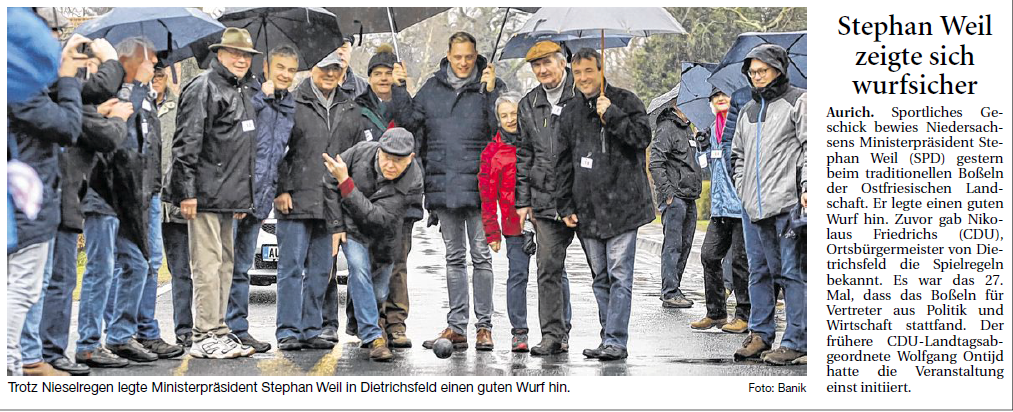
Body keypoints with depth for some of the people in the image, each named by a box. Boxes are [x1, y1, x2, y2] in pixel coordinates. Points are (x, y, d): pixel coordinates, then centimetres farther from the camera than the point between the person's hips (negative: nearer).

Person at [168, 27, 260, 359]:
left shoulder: (243, 92, 19)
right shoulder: (203, 88, -10)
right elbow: (187, 142, -16)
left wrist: (244, 196, 24)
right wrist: (187, 191, -21)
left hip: (228, 195, 10)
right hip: (206, 194, -10)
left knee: (225, 263, 13)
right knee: (208, 264, -8)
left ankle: (217, 331, 21)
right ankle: (206, 337, -4)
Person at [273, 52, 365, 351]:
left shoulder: (349, 110, 16)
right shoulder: (292, 103, 0)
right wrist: (281, 189, -10)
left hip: (332, 205, 5)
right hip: (296, 202, -5)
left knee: (320, 270, 9)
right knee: (292, 267, -4)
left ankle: (311, 330, 15)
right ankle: (288, 332, -1)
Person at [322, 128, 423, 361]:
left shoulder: (412, 182, -27)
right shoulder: (362, 152, -23)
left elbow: (377, 217, -34)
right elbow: (330, 181, -11)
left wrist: (345, 181, -38)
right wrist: (335, 225, -14)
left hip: (382, 237, 1)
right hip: (352, 227, -1)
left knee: (378, 294, 8)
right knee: (359, 270, -25)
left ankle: (360, 325, 42)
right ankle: (373, 337, -24)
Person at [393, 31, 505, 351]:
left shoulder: (491, 86, 1)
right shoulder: (432, 88, 11)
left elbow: (501, 128, -8)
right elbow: (409, 123, 12)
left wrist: (490, 93, -17)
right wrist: (398, 90, 5)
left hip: (478, 184, -3)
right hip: (443, 185, 4)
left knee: (481, 256, 0)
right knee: (454, 258, 9)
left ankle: (484, 326, 6)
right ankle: (456, 327, 14)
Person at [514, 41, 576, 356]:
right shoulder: (528, 106, 13)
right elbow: (525, 155, 18)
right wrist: (523, 200, 12)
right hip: (546, 200, 4)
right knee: (549, 268, 1)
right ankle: (553, 334, 7)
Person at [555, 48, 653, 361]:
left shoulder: (624, 101, 2)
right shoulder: (570, 113, 15)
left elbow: (643, 136, -10)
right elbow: (563, 164, 16)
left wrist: (612, 115, -15)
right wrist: (565, 206, 10)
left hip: (621, 204, -5)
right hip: (587, 210, 5)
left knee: (619, 276, -8)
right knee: (601, 278, 9)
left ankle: (616, 340, -6)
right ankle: (609, 338, 15)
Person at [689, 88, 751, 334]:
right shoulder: (714, 129, 16)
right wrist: (705, 147, 12)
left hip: (744, 205, -8)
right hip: (720, 207, 8)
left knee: (741, 261, -3)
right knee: (709, 256, 7)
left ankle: (745, 316, 8)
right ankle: (716, 313, 17)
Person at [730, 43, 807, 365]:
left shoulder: (798, 101, 1)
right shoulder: (747, 111, 20)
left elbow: (810, 146, -5)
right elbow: (738, 153, 27)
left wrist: (807, 189, -13)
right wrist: (741, 187, 14)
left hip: (787, 203, -7)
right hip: (752, 205, 7)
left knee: (792, 271, -5)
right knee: (759, 271, 11)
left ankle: (795, 341, -1)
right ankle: (760, 334, 19)